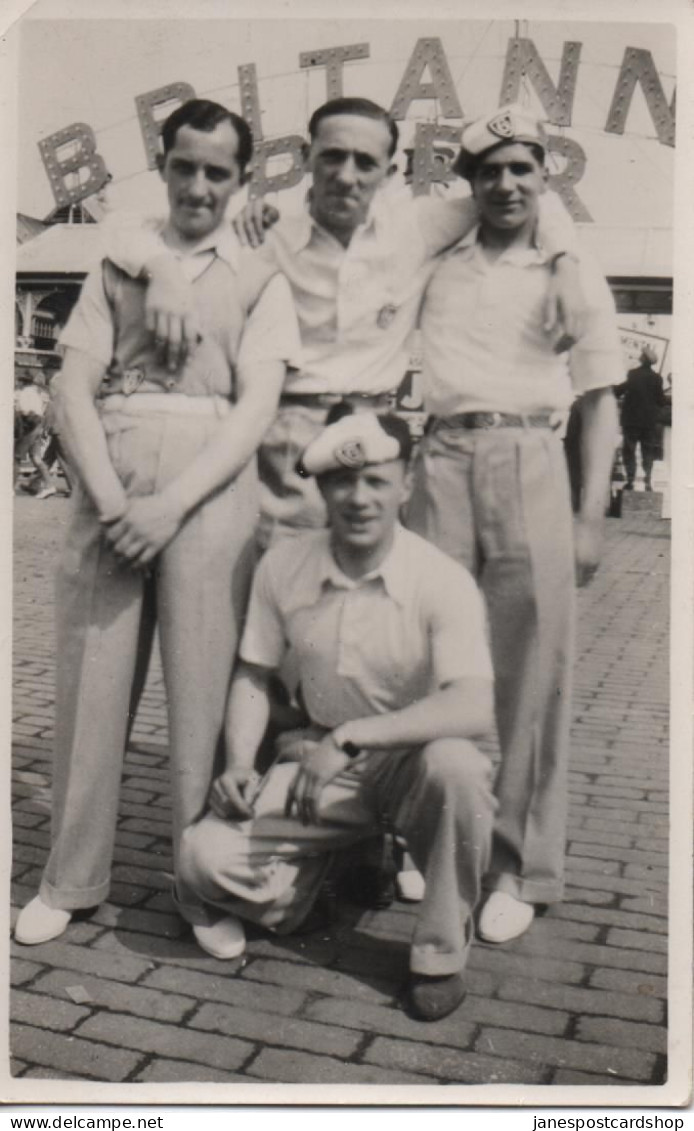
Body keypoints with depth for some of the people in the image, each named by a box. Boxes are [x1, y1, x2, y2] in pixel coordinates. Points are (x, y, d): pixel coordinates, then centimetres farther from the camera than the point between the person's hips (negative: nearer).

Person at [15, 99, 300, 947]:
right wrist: (111, 499, -11)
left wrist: (170, 505, -14)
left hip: (209, 479, -1)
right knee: (90, 674, 2)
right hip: (109, 472, 2)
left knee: (204, 681, -1)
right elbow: (73, 391, 6)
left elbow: (257, 411, -1)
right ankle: (71, 879, 16)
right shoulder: (115, 266, 17)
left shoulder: (259, 282, 11)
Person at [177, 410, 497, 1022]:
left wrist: (350, 736, -35)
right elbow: (253, 675, 5)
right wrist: (239, 765, -11)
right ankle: (305, 881, 17)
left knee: (455, 764, -39)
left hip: (415, 760, -2)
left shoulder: (443, 580, -19)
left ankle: (441, 954, -12)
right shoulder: (283, 566, -6)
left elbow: (472, 708, -32)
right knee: (205, 854, -20)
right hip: (325, 766, 3)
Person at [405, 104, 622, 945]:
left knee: (529, 669, -3)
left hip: (528, 460, -1)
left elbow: (599, 401, 10)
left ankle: (519, 868, 7)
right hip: (442, 461, 2)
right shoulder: (437, 266, 16)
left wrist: (590, 517, 0)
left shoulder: (574, 277, 13)